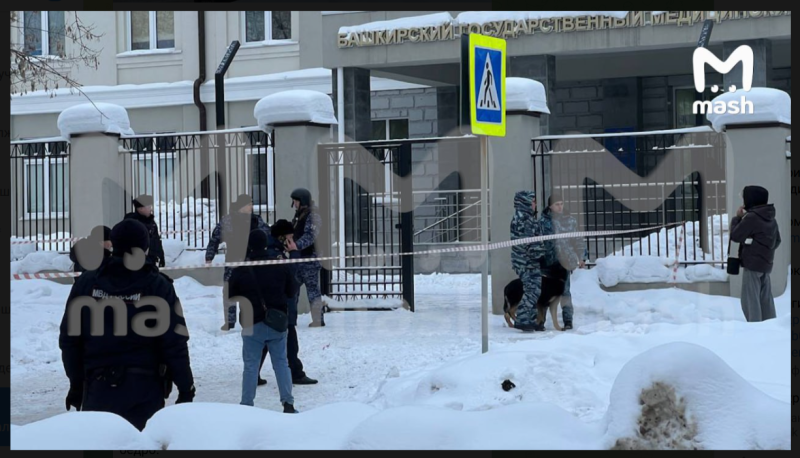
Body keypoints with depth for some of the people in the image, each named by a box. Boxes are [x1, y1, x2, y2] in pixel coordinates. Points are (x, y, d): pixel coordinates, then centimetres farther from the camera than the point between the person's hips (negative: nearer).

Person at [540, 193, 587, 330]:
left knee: (565, 291, -4)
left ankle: (568, 321, -1)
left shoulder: (570, 220, 8)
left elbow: (577, 239, 14)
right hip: (548, 262, -1)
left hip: (564, 261, 1)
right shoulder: (544, 221, 0)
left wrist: (582, 257, 12)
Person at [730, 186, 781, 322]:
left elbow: (735, 236, -8)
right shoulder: (771, 218, 12)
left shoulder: (751, 217, -15)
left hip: (752, 264, -8)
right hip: (766, 264, 8)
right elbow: (777, 241, 19)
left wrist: (737, 218, 3)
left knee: (750, 299, -7)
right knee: (766, 300, 10)